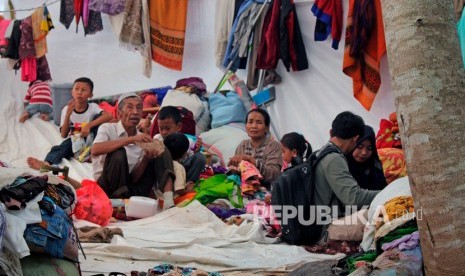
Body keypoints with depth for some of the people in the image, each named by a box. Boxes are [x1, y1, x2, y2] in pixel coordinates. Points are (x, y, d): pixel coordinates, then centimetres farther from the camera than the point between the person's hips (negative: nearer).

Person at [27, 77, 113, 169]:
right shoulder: (67, 109, -3)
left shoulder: (93, 107, -9)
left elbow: (109, 116, -29)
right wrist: (68, 114, -21)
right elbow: (64, 135, -9)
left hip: (90, 143, -1)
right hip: (73, 143, 2)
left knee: (97, 117, -20)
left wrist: (89, 125, -37)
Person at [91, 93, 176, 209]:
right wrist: (131, 140, -31)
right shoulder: (108, 128, -5)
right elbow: (95, 150, -29)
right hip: (107, 187, -5)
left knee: (162, 153, -4)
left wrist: (146, 159, -20)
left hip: (130, 189, 5)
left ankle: (168, 201, -25)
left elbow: (134, 178, 0)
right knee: (118, 153, -29)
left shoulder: (141, 139, 7)